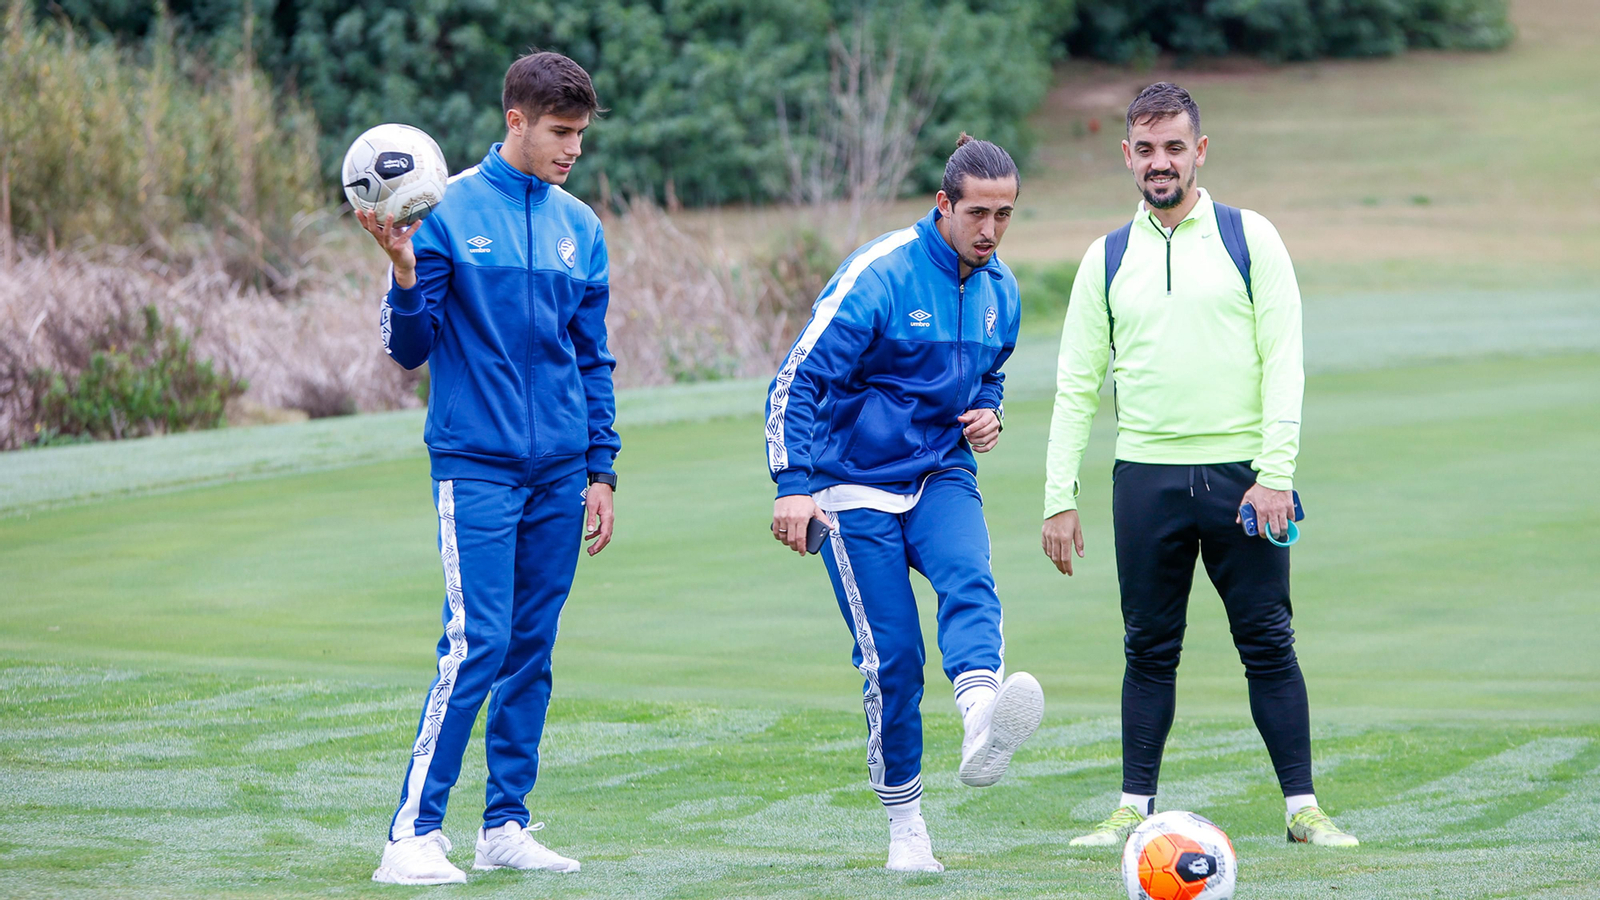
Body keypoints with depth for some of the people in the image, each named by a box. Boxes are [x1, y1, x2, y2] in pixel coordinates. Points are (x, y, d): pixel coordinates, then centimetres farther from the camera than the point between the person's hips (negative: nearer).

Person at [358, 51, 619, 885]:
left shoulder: (580, 228, 9)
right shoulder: (447, 212, -6)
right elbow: (412, 348, -5)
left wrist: (600, 470, 11)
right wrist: (406, 275, -23)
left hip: (559, 472, 5)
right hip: (476, 464, -5)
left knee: (532, 651, 7)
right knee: (477, 644, -12)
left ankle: (505, 824, 15)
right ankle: (414, 832, -9)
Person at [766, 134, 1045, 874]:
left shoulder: (999, 291, 5)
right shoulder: (878, 275, -15)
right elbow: (797, 382, -16)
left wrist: (988, 413, 3)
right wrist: (795, 485, -24)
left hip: (942, 476, 4)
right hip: (856, 488, -4)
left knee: (969, 584, -29)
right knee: (891, 658, -5)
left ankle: (982, 730, -56)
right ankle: (905, 826, 9)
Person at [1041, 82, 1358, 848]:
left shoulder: (1249, 238, 3)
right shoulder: (1107, 259, 9)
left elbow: (1284, 360, -2)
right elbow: (1077, 384, 10)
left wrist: (1275, 474, -11)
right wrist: (1058, 497, 3)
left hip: (1240, 475, -2)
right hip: (1146, 477, 2)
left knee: (1268, 645, 0)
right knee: (1150, 649, 5)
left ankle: (1302, 807, 4)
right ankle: (1135, 808, 12)